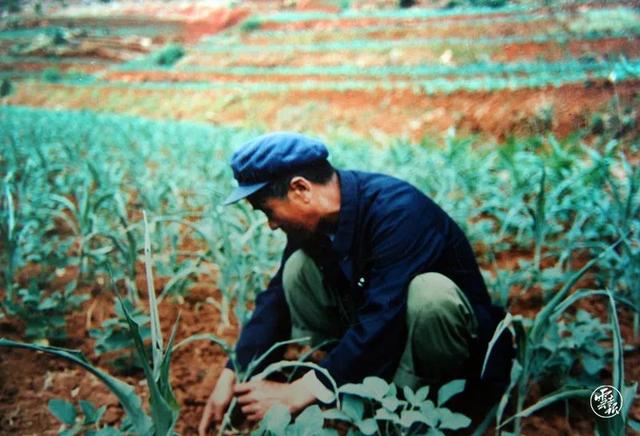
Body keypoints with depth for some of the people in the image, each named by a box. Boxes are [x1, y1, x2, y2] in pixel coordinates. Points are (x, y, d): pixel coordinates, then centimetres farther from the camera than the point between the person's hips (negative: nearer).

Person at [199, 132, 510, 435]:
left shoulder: (397, 211, -30)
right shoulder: (313, 219, -8)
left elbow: (380, 320, -35)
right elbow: (278, 297, -2)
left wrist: (297, 394, -31)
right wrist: (231, 377, -9)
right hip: (374, 332, 6)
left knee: (429, 291, -38)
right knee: (299, 268, -11)